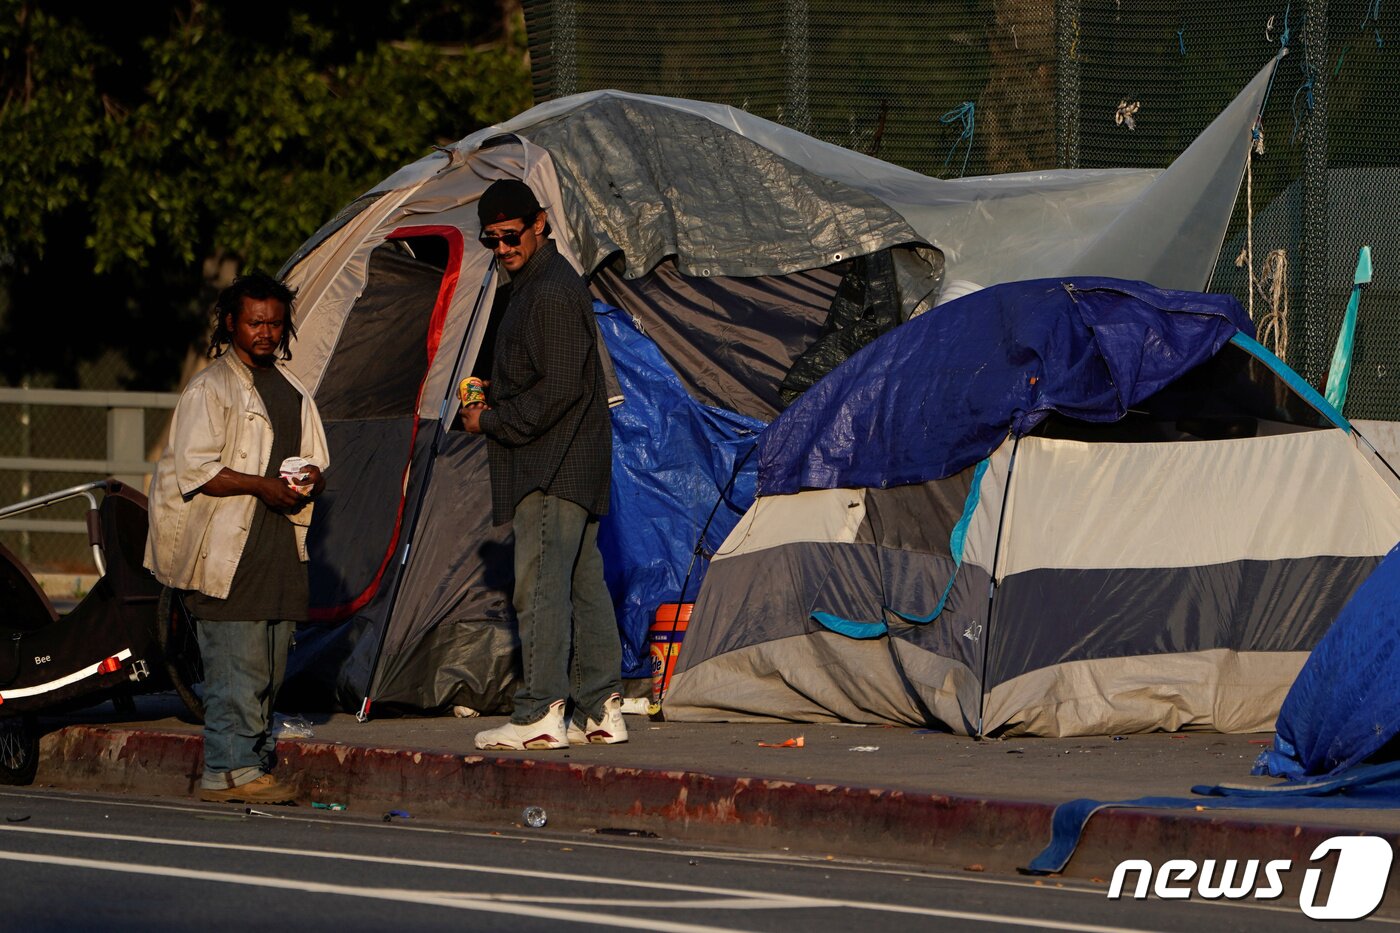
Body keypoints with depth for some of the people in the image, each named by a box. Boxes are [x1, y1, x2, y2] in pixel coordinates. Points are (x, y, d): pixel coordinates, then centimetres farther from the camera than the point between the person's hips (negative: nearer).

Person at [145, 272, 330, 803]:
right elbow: (194, 470, -11)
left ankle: (254, 766, 12)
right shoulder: (209, 389, -3)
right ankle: (232, 770, -12)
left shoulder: (292, 390, 20)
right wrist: (261, 485, -16)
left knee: (270, 670, 7)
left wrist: (312, 479, 1)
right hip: (229, 552, -7)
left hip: (281, 548, 7)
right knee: (236, 664, -12)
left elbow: (318, 467, 25)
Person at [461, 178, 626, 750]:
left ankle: (540, 714, -16)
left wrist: (494, 422, -12)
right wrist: (490, 401, 12)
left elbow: (560, 389, -20)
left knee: (540, 582, -13)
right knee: (583, 583, 10)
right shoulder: (532, 285, 19)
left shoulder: (553, 292, -15)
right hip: (576, 463, 11)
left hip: (553, 466, -11)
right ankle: (601, 710, 11)